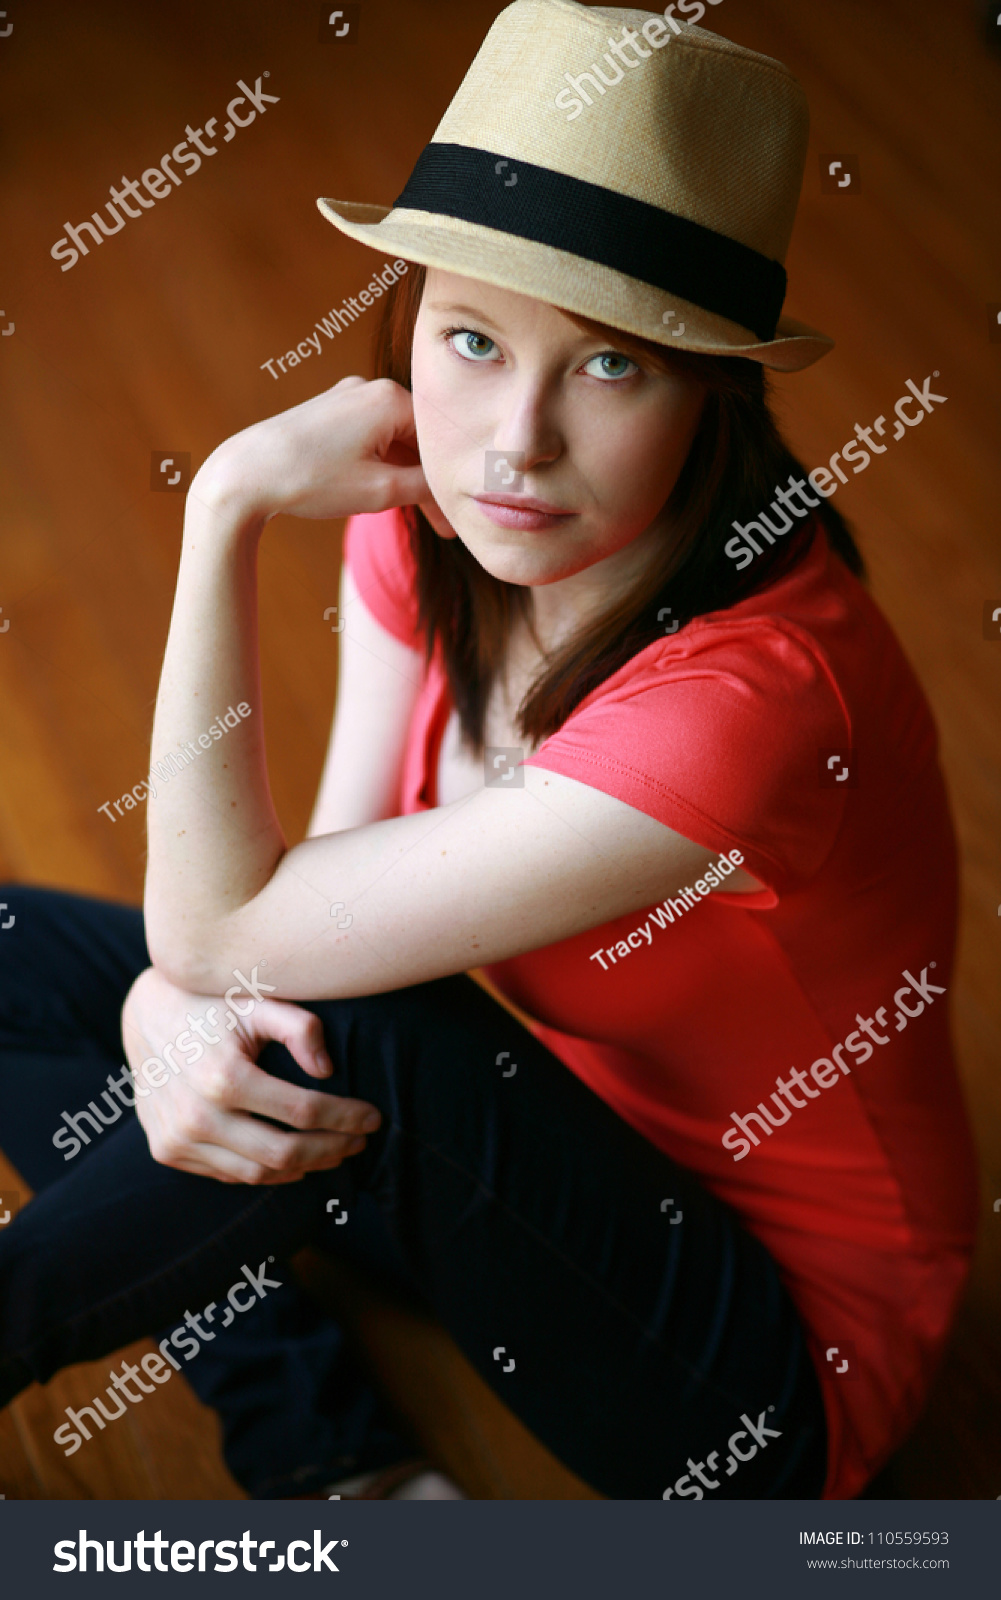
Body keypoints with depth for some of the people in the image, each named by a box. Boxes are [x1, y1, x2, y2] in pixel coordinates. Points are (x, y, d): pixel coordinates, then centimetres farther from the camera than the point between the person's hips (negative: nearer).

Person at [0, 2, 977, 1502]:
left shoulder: (749, 696, -35)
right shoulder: (427, 513, -12)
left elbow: (223, 928, -28)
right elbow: (304, 882, -6)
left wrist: (230, 504, -27)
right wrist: (172, 1008, -27)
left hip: (766, 1364, -6)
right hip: (541, 1149, 7)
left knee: (362, 1032, -33)